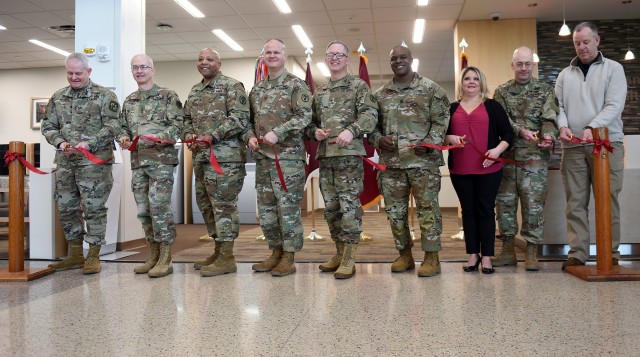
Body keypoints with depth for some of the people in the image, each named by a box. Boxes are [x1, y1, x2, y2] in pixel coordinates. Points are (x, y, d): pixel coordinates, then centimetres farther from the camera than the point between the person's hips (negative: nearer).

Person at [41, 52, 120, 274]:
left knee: (94, 209, -4)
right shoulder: (58, 97, 14)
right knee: (66, 208, 10)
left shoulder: (105, 96, 0)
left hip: (94, 162, -5)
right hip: (65, 162, 6)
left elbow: (111, 127, -8)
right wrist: (60, 142, -6)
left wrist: (89, 144, -18)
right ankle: (75, 255, 23)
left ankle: (93, 257, 6)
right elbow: (48, 127, 14)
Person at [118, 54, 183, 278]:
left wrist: (160, 137, -21)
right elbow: (123, 127, 23)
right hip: (137, 161, 6)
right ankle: (154, 255, 18)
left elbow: (178, 124, -6)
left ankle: (165, 259, -3)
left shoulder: (168, 96, 1)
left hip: (161, 159, -6)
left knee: (160, 206, -10)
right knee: (143, 209, 8)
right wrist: (123, 138, 1)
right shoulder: (129, 101, 19)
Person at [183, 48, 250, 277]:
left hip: (225, 156, -8)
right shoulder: (194, 91, 20)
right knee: (206, 204, 13)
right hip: (200, 156, 8)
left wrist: (212, 136, -18)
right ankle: (218, 250, 24)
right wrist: (188, 135, 5)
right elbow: (187, 118, 26)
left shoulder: (232, 86, -4)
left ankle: (227, 257, 0)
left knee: (224, 204, -6)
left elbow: (240, 118, -14)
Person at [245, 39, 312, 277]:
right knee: (265, 208, 9)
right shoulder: (256, 89, 18)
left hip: (288, 155, -6)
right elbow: (249, 119, 21)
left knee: (288, 207, -4)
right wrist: (250, 136, 0)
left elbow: (304, 116, -11)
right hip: (262, 156, 7)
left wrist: (277, 133, -20)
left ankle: (289, 257, 5)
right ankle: (276, 252, 22)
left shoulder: (296, 85, -1)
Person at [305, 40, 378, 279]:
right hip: (324, 155, 6)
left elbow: (370, 114, -9)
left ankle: (349, 260, -1)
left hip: (349, 154, -6)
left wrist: (351, 130, -26)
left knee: (349, 206, -6)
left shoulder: (359, 86, 3)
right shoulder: (319, 92, 20)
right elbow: (311, 121, 23)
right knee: (331, 207, 9)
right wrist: (315, 132, 0)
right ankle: (340, 253, 21)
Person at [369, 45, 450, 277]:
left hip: (423, 160, -4)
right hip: (391, 161, 4)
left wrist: (431, 142, -15)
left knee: (428, 208, -1)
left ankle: (431, 257, 9)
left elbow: (441, 120, -1)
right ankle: (404, 255, 22)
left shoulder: (430, 88, 4)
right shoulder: (380, 94, 15)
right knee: (395, 210, 8)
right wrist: (379, 139, -3)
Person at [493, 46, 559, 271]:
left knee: (534, 203, -4)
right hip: (507, 154, 2)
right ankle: (507, 250, 16)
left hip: (534, 155, -2)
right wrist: (521, 131, -19)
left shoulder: (545, 91, 8)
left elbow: (549, 118, -3)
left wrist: (548, 136, -24)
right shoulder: (501, 92, 11)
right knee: (505, 201, 5)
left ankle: (532, 253, 5)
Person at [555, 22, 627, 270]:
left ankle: (610, 254, 7)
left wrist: (592, 128, -21)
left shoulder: (613, 69, 6)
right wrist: (562, 126, -12)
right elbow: (558, 106, 9)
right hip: (573, 147, 3)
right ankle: (577, 254, 4)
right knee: (575, 202, 0)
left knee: (608, 200, 0)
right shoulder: (565, 74, 15)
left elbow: (614, 106, -6)